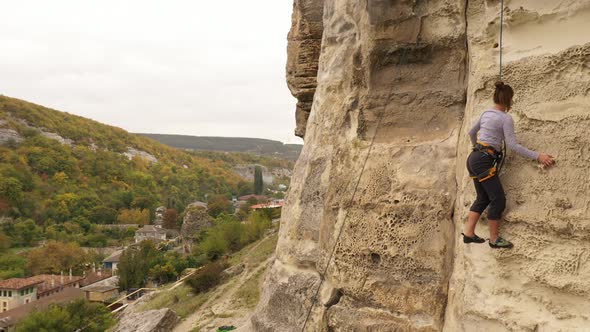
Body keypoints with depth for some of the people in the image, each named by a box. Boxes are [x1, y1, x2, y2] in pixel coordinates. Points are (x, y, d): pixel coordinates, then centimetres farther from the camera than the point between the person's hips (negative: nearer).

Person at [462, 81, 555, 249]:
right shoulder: (506, 118, -9)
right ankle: (494, 239, 4)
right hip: (484, 161, -9)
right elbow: (512, 145, -15)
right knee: (498, 198, -2)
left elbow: (471, 133, 28)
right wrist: (537, 156, -13)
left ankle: (469, 233, 14)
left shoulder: (486, 113, 15)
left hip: (474, 158, 9)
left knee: (483, 197, 15)